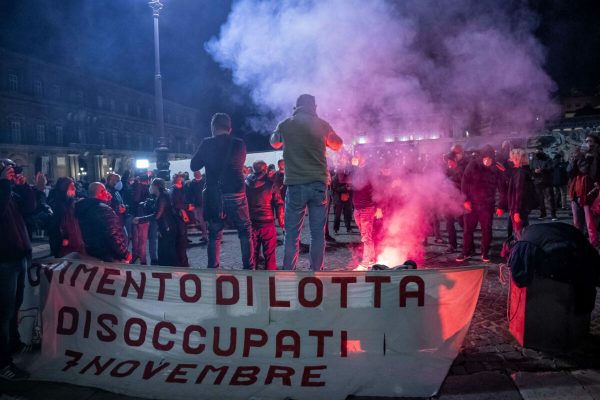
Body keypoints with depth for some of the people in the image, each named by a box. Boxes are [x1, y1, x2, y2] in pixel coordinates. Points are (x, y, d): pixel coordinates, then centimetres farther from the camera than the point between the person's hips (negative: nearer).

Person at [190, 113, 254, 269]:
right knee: (245, 231, 12)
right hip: (236, 194, 0)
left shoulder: (207, 144, -2)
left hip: (214, 196, 0)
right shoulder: (239, 144, 0)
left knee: (214, 234, 11)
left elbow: (194, 166, 6)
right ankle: (249, 267, 8)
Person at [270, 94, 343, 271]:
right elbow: (337, 146, 22)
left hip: (295, 184, 0)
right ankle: (316, 271, 7)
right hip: (319, 184, 1)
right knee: (318, 233, 6)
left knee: (291, 233, 5)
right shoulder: (322, 125, 4)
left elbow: (274, 144, 25)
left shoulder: (285, 125, 4)